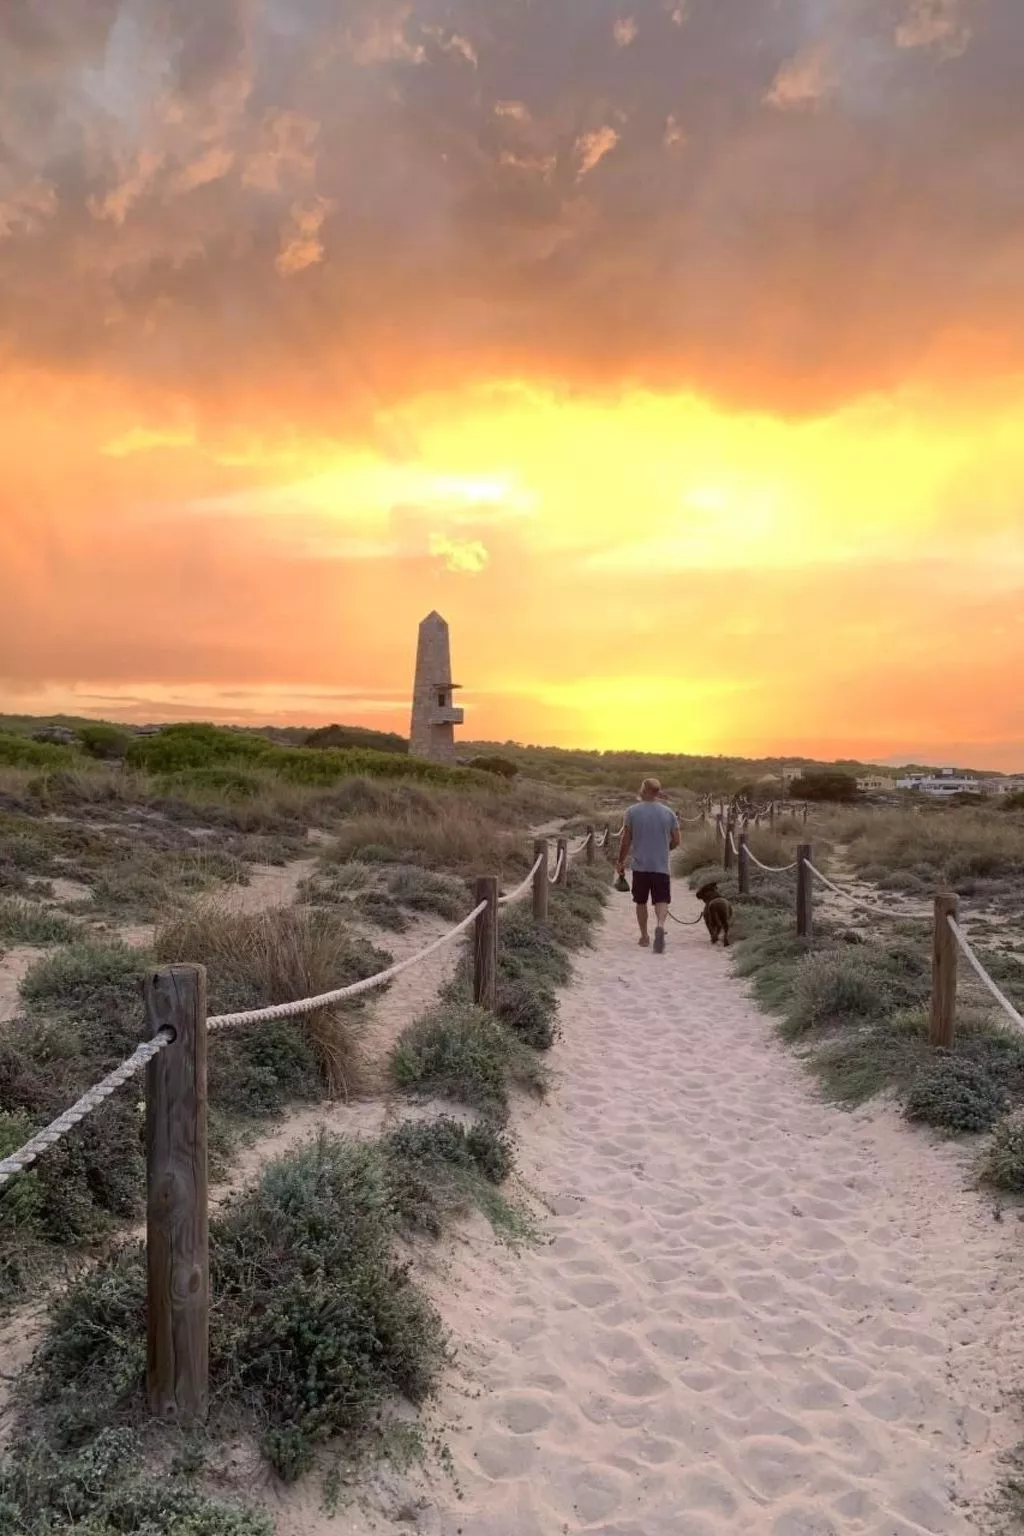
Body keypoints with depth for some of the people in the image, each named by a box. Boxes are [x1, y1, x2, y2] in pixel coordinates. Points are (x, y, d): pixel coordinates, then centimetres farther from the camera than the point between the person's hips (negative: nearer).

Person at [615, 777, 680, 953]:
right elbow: (675, 841, 5)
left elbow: (626, 841, -2)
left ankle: (644, 936, 21)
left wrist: (621, 862, 8)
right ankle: (660, 924, -29)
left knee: (641, 901, 14)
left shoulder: (632, 812, -3)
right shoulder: (669, 813, 2)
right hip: (661, 866, 0)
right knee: (662, 901, -1)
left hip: (640, 865, 0)